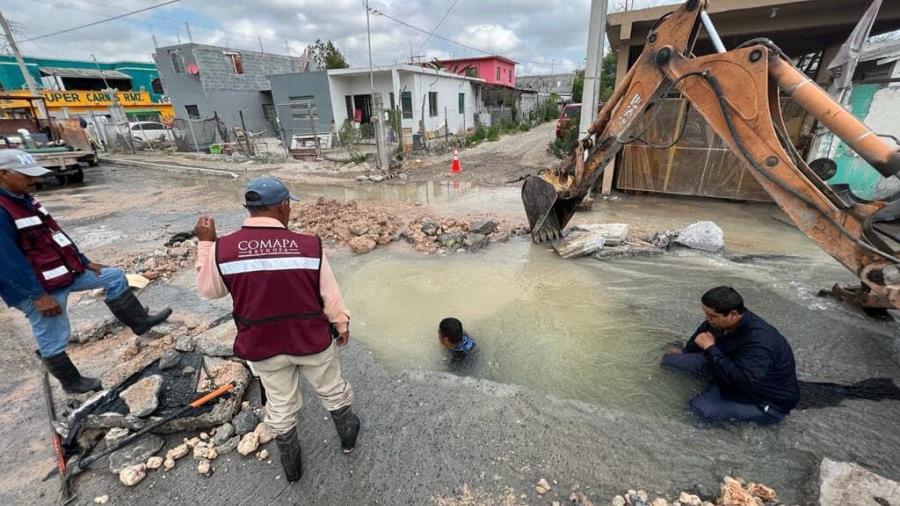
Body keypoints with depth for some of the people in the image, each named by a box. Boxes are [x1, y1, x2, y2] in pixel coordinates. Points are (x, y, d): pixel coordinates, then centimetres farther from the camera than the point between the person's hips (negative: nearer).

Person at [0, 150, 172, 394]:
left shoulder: (25, 199, 7)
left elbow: (56, 236, 13)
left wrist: (84, 262, 14)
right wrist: (39, 295, -23)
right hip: (37, 288, -9)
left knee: (114, 277, 12)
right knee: (53, 340, 6)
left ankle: (139, 321, 20)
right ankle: (72, 382, 24)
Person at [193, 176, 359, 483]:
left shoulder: (222, 248, -15)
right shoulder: (309, 245, -20)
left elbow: (208, 289, 4)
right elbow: (330, 295, -11)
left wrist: (205, 243, 11)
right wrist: (341, 324, 7)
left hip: (261, 346, 2)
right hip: (311, 340, -2)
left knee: (281, 406, 25)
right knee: (332, 391, 25)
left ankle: (291, 466, 46)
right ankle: (347, 436, 49)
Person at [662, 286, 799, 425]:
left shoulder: (759, 342, -36)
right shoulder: (721, 322, -13)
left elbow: (744, 383, -44)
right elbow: (703, 332, 11)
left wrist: (711, 348, -37)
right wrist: (684, 352, 27)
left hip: (769, 401, -6)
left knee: (702, 407, -27)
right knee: (671, 358, -8)